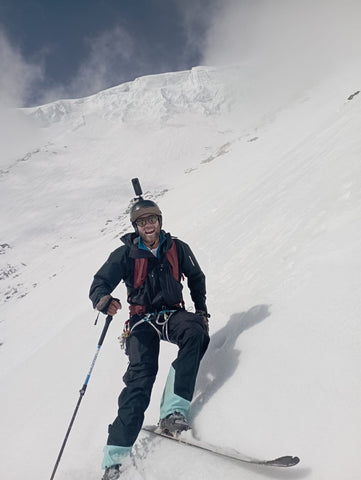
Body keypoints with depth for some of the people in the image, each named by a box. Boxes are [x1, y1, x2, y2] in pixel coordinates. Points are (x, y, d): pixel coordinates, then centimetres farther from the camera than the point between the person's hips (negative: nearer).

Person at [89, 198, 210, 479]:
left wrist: (201, 309, 13)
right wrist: (103, 300, -25)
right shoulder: (126, 254, -1)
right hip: (143, 320, -2)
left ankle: (174, 410, -33)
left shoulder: (177, 248, 4)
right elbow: (99, 283, -2)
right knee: (141, 375, -20)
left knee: (195, 331, -32)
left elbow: (196, 278, 18)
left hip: (173, 314, 2)